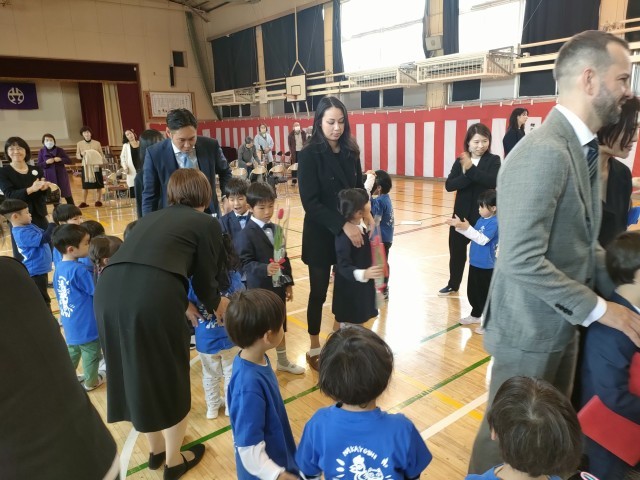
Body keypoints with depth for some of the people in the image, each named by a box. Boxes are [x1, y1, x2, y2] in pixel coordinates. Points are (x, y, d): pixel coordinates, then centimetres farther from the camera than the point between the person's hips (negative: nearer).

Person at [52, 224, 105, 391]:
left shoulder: (59, 268, 2)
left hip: (70, 323, 7)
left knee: (72, 351, 23)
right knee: (91, 353, 12)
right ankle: (91, 381, 28)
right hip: (86, 324, -7)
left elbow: (61, 294, 13)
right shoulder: (78, 270, -25)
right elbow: (98, 291, -18)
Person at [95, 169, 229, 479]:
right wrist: (217, 305, 37)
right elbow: (204, 279, 16)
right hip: (152, 297, -6)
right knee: (169, 379, 17)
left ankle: (155, 450, 48)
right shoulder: (207, 223, 14)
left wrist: (182, 306, 49)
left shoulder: (151, 217, 31)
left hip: (108, 291, 6)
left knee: (136, 374, 25)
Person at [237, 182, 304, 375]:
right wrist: (265, 268, -37)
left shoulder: (277, 229, 7)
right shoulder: (246, 234, -15)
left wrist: (288, 283, 9)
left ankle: (283, 360, 38)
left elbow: (284, 258, 10)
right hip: (259, 289, -6)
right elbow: (246, 263, -21)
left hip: (278, 286, 7)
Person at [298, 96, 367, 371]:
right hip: (321, 235, -4)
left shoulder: (350, 152, 3)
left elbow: (359, 189, 11)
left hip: (350, 231, 5)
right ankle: (314, 348, 26)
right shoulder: (310, 154, -12)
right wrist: (343, 225, -23)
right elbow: (310, 202, -17)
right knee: (319, 292, 7)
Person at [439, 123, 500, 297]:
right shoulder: (460, 161, 2)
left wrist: (471, 169, -29)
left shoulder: (493, 160, -5)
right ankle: (453, 285, 35)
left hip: (484, 216, -3)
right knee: (456, 250, 15)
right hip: (461, 214, 3)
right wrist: (466, 175, -25)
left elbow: (493, 181, -24)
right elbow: (449, 185, -11)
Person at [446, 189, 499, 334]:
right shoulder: (481, 219, 6)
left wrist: (467, 228, -30)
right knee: (472, 291, 20)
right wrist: (459, 226, 2)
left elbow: (482, 240, -27)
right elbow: (474, 234, 13)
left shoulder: (494, 223, -20)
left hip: (486, 265, -9)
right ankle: (476, 315, 38)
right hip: (474, 262, 9)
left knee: (485, 294, 3)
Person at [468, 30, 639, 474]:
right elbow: (522, 261, -30)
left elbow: (583, 244, 11)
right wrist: (597, 308, -19)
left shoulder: (584, 148, 6)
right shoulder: (544, 153, -25)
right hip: (531, 328, -9)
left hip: (562, 322, 9)